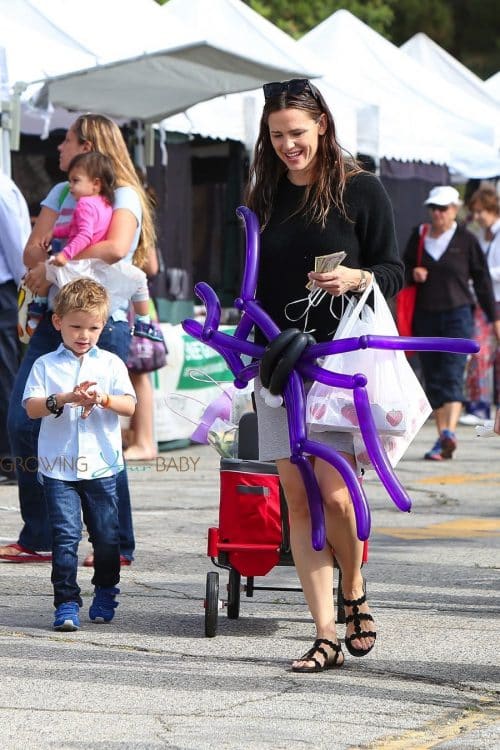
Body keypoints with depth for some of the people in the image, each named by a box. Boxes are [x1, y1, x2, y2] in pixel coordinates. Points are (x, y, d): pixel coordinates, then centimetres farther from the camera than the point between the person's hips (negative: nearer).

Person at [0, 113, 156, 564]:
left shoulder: (123, 195, -3)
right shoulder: (62, 193, 19)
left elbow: (116, 247, -23)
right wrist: (44, 266, -15)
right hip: (55, 319, 7)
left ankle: (118, 545, 1)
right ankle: (38, 539, 6)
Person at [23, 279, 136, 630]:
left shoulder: (110, 363, 6)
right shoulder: (46, 365, 4)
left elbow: (130, 405, -2)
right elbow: (31, 407, -6)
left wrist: (103, 399, -21)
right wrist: (64, 398, -21)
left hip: (101, 465, 1)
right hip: (59, 467, -1)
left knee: (106, 535, 9)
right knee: (65, 535, -8)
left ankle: (106, 592, 29)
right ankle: (67, 602, -5)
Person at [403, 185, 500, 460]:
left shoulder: (466, 240, 0)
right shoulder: (418, 236, 9)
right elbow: (404, 267, 21)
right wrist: (412, 273, -3)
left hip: (457, 316, -4)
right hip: (425, 316, 4)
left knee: (452, 376, -16)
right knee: (433, 379, 4)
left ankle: (450, 432, -29)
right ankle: (441, 437, 10)